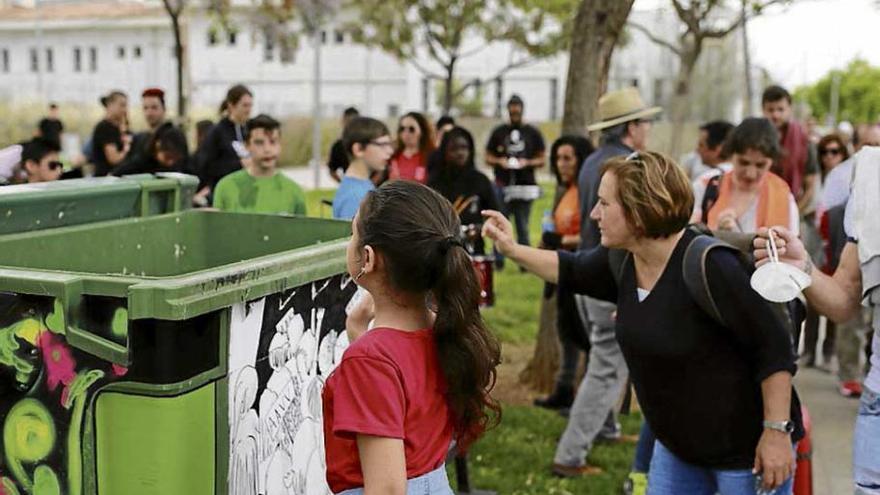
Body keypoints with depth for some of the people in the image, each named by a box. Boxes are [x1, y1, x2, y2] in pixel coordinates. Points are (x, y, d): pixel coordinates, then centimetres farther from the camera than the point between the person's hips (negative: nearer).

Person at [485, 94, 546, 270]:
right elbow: (488, 157, 12)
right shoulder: (499, 132, 9)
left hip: (525, 186, 0)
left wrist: (527, 162, -10)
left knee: (523, 227, 3)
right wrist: (499, 161, -9)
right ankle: (498, 261, 4)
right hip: (502, 185, 0)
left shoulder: (533, 133, 9)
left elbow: (542, 160, 9)